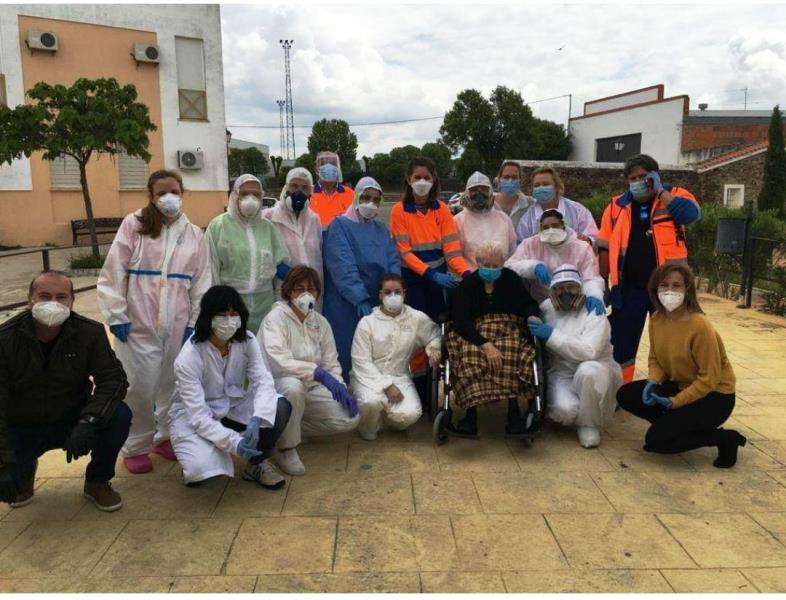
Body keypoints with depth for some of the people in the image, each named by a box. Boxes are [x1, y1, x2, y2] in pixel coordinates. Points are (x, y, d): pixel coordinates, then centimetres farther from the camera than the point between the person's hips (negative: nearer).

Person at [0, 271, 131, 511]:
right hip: (22, 428, 0)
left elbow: (113, 379, -18)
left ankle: (97, 482, 0)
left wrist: (89, 420, -37)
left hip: (73, 420, 0)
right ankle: (25, 470, 17)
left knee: (119, 415, -28)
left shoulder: (90, 332, -15)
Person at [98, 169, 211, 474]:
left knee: (173, 384, 9)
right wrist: (117, 316, -7)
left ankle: (166, 436, 29)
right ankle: (135, 447, 17)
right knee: (141, 387, -2)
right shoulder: (134, 225, 0)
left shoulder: (194, 234, 7)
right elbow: (113, 274, -3)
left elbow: (202, 283, 7)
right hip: (139, 323, -2)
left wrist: (195, 322, 1)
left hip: (178, 325, 3)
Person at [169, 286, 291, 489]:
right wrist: (233, 442, -41)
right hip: (193, 416, -4)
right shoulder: (188, 358, -26)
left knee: (281, 407, -22)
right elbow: (198, 415, -29)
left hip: (232, 407, 4)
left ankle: (257, 463, 2)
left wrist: (256, 420, -38)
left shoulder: (246, 340, -13)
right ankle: (196, 459, 8)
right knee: (202, 468, -32)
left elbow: (263, 381, -20)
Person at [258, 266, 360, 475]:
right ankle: (287, 448, -16)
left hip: (312, 388, 6)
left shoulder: (321, 322, 5)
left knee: (350, 418, -13)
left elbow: (331, 363, 6)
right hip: (277, 386, -6)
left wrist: (341, 389, -13)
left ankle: (290, 427, 8)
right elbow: (278, 361, -29)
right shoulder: (275, 318, -13)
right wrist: (317, 372, -38)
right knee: (293, 386, -40)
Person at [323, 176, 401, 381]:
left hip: (378, 302, 5)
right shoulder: (340, 225, -2)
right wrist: (360, 298, -24)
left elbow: (394, 261, 6)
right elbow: (343, 266, -14)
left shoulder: (381, 229, 15)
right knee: (345, 355, -1)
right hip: (346, 304, -5)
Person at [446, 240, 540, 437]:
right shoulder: (467, 284, 3)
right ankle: (471, 415, -37)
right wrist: (486, 345, -25)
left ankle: (514, 412, -32)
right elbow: (460, 322, -10)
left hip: (510, 328, 1)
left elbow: (530, 304, 15)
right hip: (475, 332, -1)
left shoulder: (511, 279, 11)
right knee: (471, 355, -35)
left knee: (510, 353, -35)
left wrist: (532, 317, -13)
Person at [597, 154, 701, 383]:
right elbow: (605, 248, 8)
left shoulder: (674, 195, 2)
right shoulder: (617, 206, 6)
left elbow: (691, 213, -21)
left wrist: (660, 191, -13)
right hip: (629, 288, 2)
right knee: (621, 345, 7)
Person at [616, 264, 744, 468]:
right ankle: (672, 425, 9)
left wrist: (675, 401, -23)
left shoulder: (699, 325, -25)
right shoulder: (656, 320, -4)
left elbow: (709, 378, -22)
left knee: (656, 440, -18)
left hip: (714, 396, -7)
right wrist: (652, 381, -14)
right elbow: (655, 359, 7)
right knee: (626, 395, -9)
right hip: (679, 385, 7)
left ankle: (725, 438, 0)